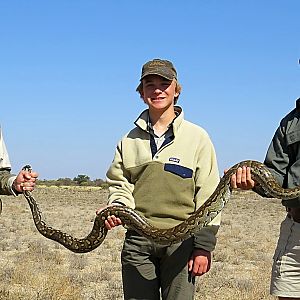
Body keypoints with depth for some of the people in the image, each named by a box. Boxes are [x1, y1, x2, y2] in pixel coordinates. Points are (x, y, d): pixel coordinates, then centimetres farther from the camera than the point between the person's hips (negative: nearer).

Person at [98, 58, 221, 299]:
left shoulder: (197, 137, 3)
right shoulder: (130, 140, 12)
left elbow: (208, 196, 0)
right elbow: (120, 184, 14)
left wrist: (204, 246, -4)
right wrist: (116, 208, -9)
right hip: (137, 241, 3)